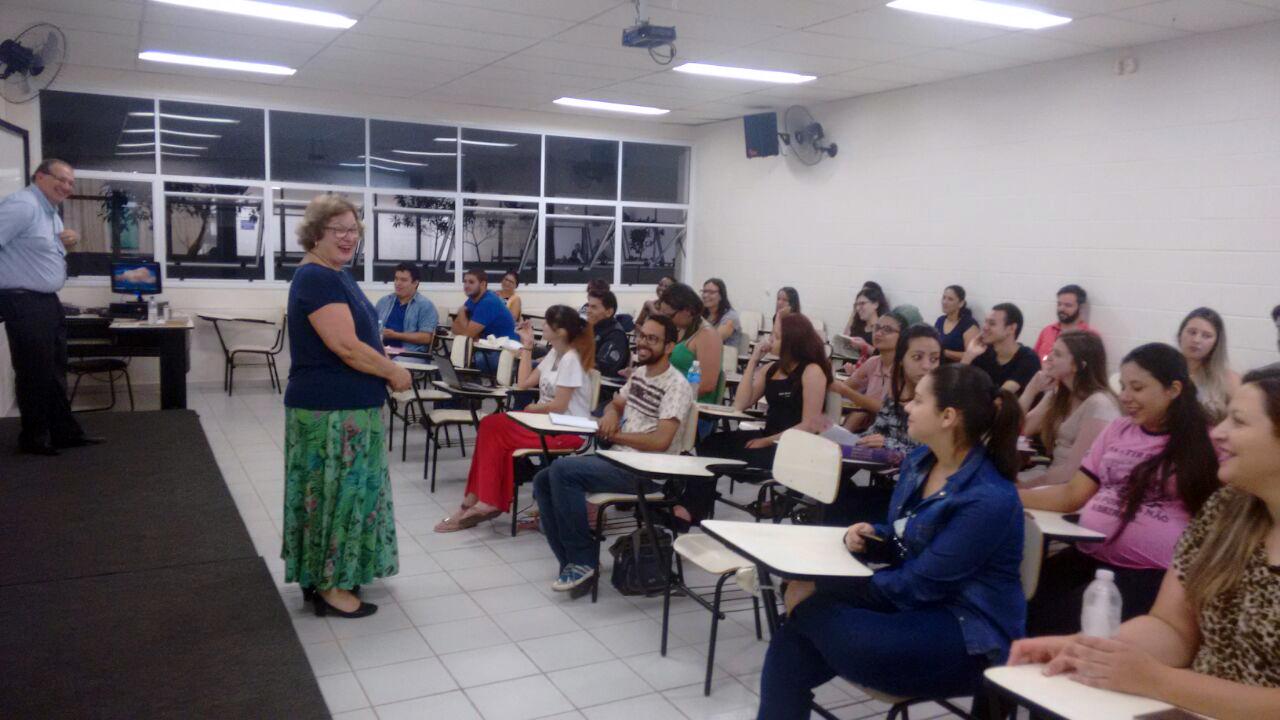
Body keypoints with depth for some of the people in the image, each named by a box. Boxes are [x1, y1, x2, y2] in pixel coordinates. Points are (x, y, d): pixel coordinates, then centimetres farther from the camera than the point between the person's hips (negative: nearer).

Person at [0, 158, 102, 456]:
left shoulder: (51, 213, 16)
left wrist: (67, 244, 6)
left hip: (49, 301, 10)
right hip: (25, 303, -10)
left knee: (55, 371, 15)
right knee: (35, 372, -2)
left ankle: (64, 432, 24)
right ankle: (34, 438, 11)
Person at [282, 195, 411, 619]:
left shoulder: (337, 276, 13)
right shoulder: (316, 279, -18)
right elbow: (346, 346, -24)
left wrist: (385, 369, 4)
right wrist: (394, 373, -12)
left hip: (347, 406, 10)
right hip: (331, 410, -10)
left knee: (348, 489, 17)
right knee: (336, 491, -2)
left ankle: (322, 574, 28)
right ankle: (330, 587, 9)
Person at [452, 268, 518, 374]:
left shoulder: (488, 302, -20)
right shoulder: (472, 300, 9)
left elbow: (468, 332, -21)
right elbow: (455, 328, 5)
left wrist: (461, 312, -4)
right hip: (490, 349, 9)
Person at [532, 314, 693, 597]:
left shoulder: (676, 385, -12)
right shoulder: (638, 373, 14)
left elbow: (660, 441, -22)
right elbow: (615, 404, 28)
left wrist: (613, 435, -12)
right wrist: (611, 415, 3)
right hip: (618, 459, 9)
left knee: (562, 470, -25)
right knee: (543, 481, -2)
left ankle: (583, 561, -14)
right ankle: (574, 565, -4)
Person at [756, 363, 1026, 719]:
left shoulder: (989, 499, -22)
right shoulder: (918, 462, 4)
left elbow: (920, 585, -21)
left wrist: (820, 590, -17)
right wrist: (868, 535, -6)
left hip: (968, 635, -8)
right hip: (912, 602, 8)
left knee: (814, 615, -26)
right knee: (791, 643, -16)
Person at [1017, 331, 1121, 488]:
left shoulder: (1099, 405, -17)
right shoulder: (1058, 393, 8)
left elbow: (1074, 468, -20)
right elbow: (1020, 429, 4)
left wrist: (1026, 485, -17)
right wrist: (1033, 388, -5)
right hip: (1052, 474, 7)